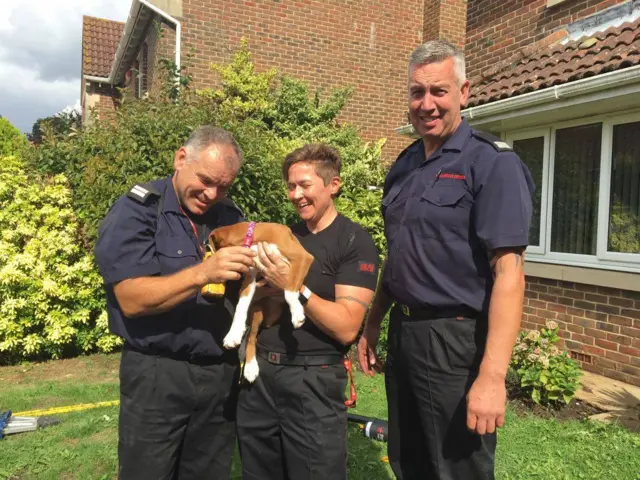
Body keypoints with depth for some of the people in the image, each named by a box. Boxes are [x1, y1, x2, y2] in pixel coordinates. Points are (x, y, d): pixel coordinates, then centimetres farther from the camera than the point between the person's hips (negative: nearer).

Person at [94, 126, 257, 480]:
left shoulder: (230, 217, 5)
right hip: (157, 374, -4)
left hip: (222, 373, 5)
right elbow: (132, 299, -19)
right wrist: (202, 273, -31)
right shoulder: (136, 211, -9)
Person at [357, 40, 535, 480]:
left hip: (457, 341, -7)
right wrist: (373, 324, 15)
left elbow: (508, 272, -19)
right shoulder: (404, 165, 9)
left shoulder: (492, 163, -13)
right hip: (402, 332, 7)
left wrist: (492, 376, -25)